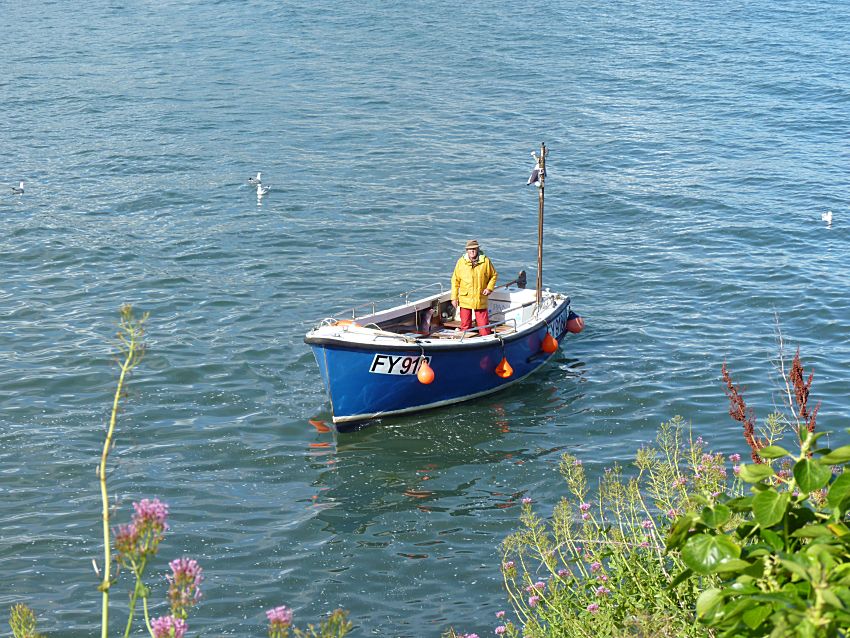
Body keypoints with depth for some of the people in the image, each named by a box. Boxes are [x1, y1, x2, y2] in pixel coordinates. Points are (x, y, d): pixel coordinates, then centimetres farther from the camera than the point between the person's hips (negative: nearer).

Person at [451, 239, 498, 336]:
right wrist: (454, 298, -1)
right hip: (465, 299, 1)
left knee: (484, 325, 1)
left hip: (481, 300, -1)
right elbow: (455, 280, 3)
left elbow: (494, 275, 12)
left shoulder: (486, 261, -2)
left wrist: (489, 288, -3)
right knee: (465, 325, 8)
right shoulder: (461, 262, -1)